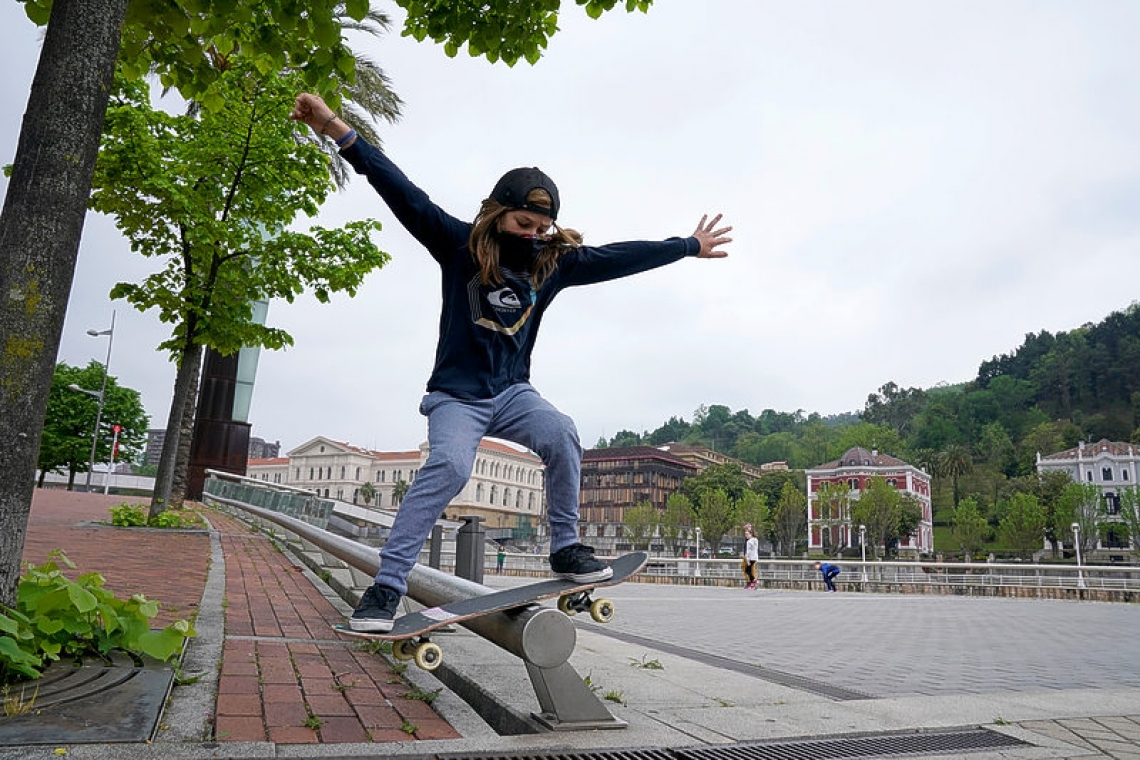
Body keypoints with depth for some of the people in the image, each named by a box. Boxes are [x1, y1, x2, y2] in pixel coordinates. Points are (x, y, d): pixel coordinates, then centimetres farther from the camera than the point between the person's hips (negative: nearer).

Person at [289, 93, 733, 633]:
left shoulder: (553, 262, 6)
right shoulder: (460, 245, -4)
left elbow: (620, 257, 11)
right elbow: (405, 196, -13)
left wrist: (689, 246, 16)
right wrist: (342, 134, -21)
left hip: (513, 392, 3)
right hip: (456, 394, -3)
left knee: (562, 437, -25)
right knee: (449, 467, -26)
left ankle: (565, 549, -9)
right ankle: (386, 586, -20)